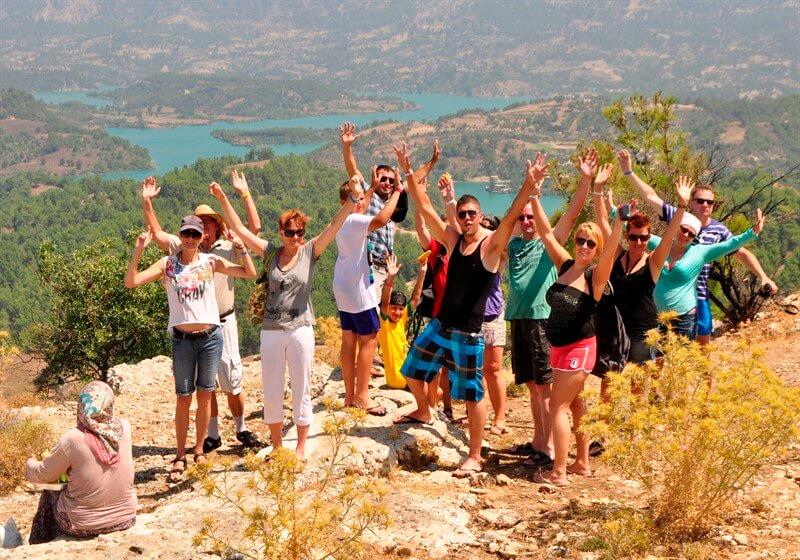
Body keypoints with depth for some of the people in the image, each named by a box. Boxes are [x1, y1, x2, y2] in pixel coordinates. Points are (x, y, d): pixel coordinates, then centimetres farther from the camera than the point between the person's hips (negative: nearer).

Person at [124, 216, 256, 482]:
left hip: (210, 337, 1)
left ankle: (199, 450, 22)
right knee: (183, 398, 2)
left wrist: (241, 246, -11)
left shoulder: (210, 262, 3)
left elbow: (250, 273, 1)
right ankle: (180, 457, 12)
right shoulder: (167, 265, 0)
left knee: (205, 395, 9)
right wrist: (139, 250, -18)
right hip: (183, 339, -1)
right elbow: (131, 282, -9)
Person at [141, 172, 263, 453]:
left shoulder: (229, 249, 0)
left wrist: (244, 194, -12)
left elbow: (254, 227, -8)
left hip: (223, 322, -2)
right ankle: (212, 434, 21)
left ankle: (242, 429, 17)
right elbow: (157, 233, 5)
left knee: (232, 380, 2)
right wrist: (146, 202, -2)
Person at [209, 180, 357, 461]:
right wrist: (222, 199, -4)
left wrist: (352, 200, -24)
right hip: (271, 332, 2)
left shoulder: (310, 252, -1)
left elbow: (335, 225, -11)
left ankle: (300, 448, 18)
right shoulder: (270, 253, 3)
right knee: (271, 393, 10)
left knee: (301, 390, 7)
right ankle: (276, 445, 26)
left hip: (301, 330, -2)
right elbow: (239, 228, 2)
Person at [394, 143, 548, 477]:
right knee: (412, 371, 20)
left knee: (472, 396, 1)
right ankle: (423, 413, 49)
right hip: (440, 325, 6)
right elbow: (425, 208, 1)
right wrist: (409, 172, -6)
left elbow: (512, 215, -26)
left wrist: (529, 185, -41)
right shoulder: (452, 240, 4)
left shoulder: (491, 244, -10)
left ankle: (475, 457, 12)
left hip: (469, 333, -6)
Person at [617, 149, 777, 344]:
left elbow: (742, 253, 4)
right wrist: (629, 172, -12)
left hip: (699, 293, 1)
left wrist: (763, 277, -7)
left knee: (703, 339, 6)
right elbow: (651, 196, -6)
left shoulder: (719, 230, 1)